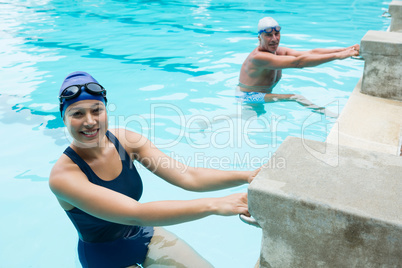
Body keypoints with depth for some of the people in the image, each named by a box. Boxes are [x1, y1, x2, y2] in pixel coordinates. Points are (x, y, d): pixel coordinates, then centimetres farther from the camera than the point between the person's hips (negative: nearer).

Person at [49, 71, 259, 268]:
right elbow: (136, 213, -38)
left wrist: (247, 176, -32)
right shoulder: (62, 175, -27)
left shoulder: (125, 140, -13)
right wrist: (214, 205, -45)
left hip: (143, 235, 4)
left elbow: (187, 177, -19)